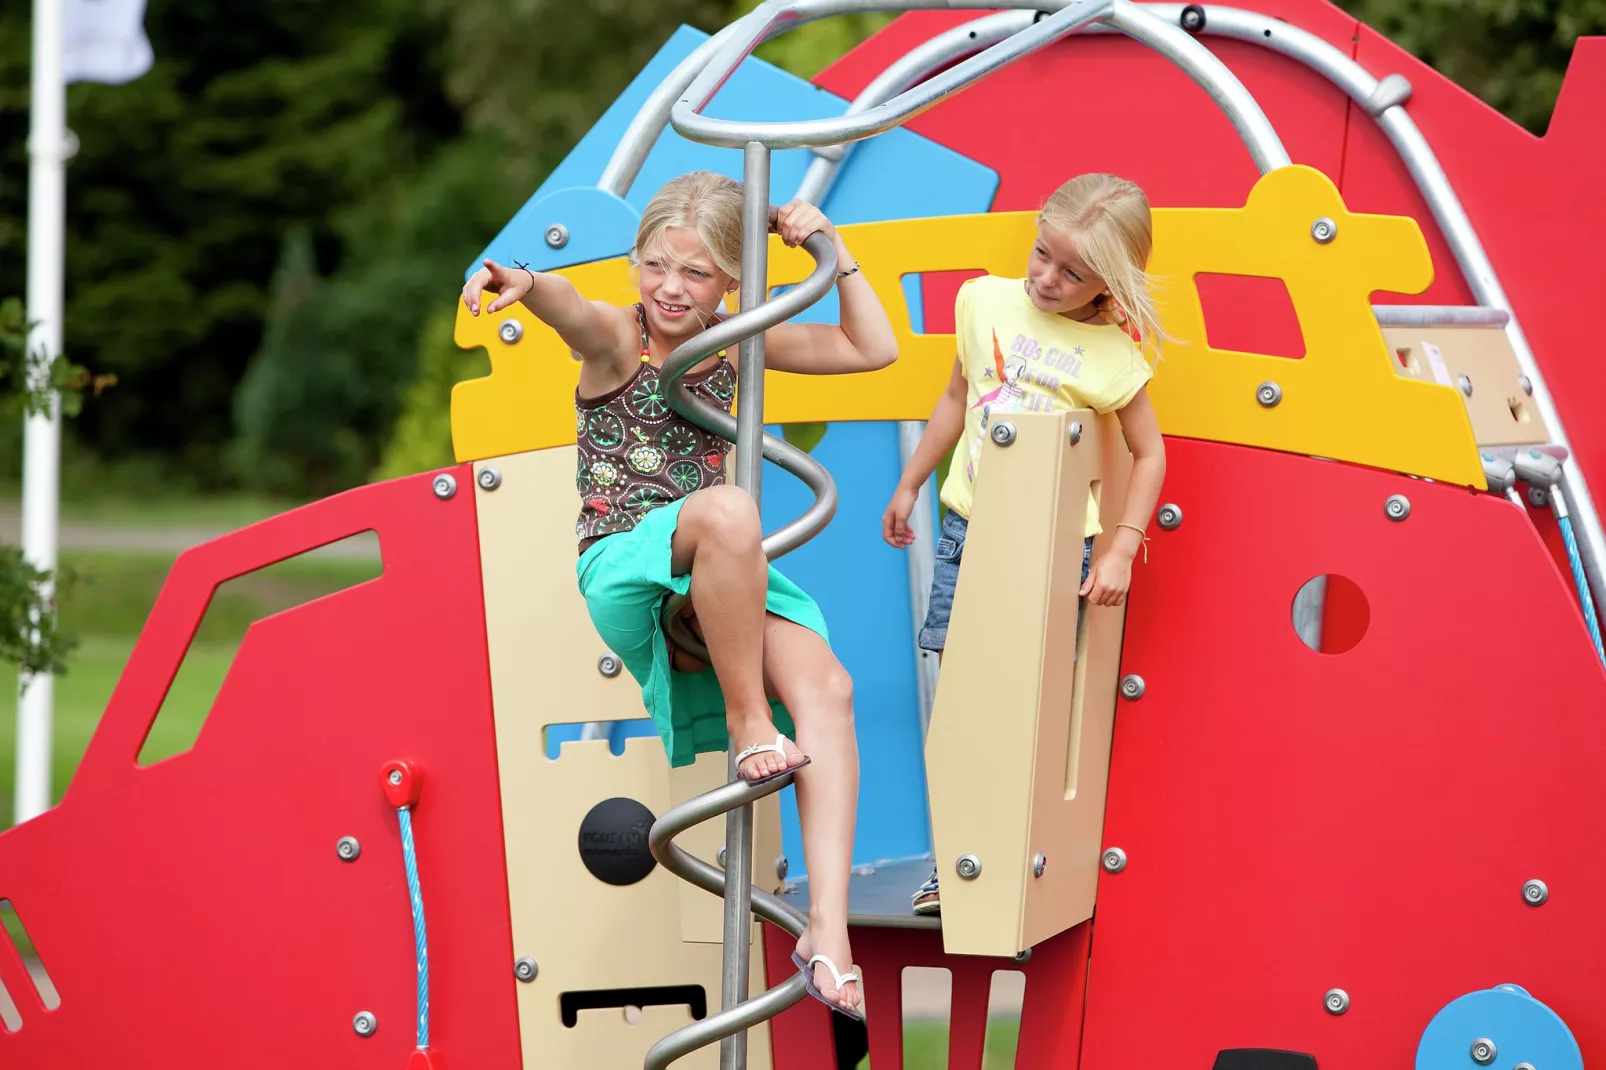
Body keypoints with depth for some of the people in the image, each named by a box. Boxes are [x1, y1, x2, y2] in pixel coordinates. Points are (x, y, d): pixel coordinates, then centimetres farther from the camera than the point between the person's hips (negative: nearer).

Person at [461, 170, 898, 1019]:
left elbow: (874, 349, 18)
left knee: (826, 689, -24)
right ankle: (746, 721, -23)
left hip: (716, 584, 5)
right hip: (623, 568, -5)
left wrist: (833, 249, 8)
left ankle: (827, 928, -31)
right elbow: (570, 309, -28)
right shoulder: (615, 337, -2)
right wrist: (523, 282, -52)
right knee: (728, 509, -39)